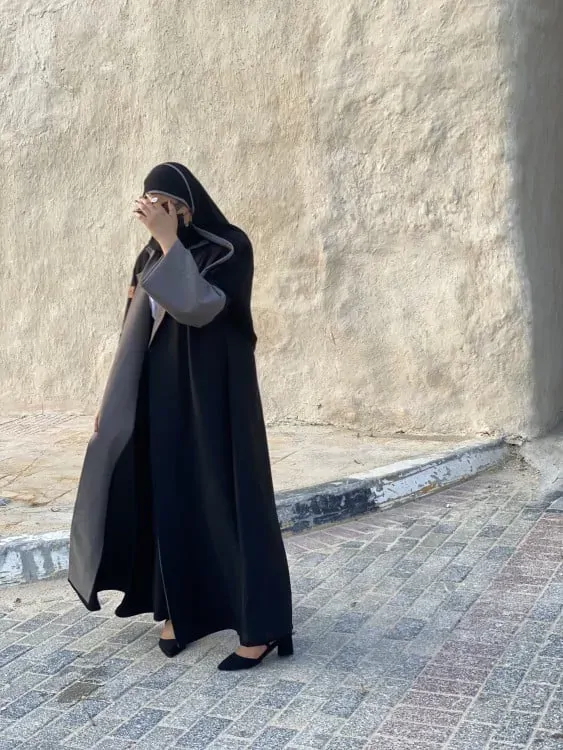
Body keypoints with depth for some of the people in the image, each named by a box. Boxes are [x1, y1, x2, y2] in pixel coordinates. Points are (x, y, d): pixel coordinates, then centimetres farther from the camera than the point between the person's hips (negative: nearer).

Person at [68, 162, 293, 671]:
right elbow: (135, 334, 14)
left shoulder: (230, 247, -9)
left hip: (211, 393, -6)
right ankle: (180, 608, 23)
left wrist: (171, 241, -22)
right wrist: (114, 399, 11)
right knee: (169, 498, 9)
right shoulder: (151, 258, 11)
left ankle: (261, 626, 1)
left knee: (227, 499, -6)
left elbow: (197, 307, -26)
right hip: (160, 397, 7)